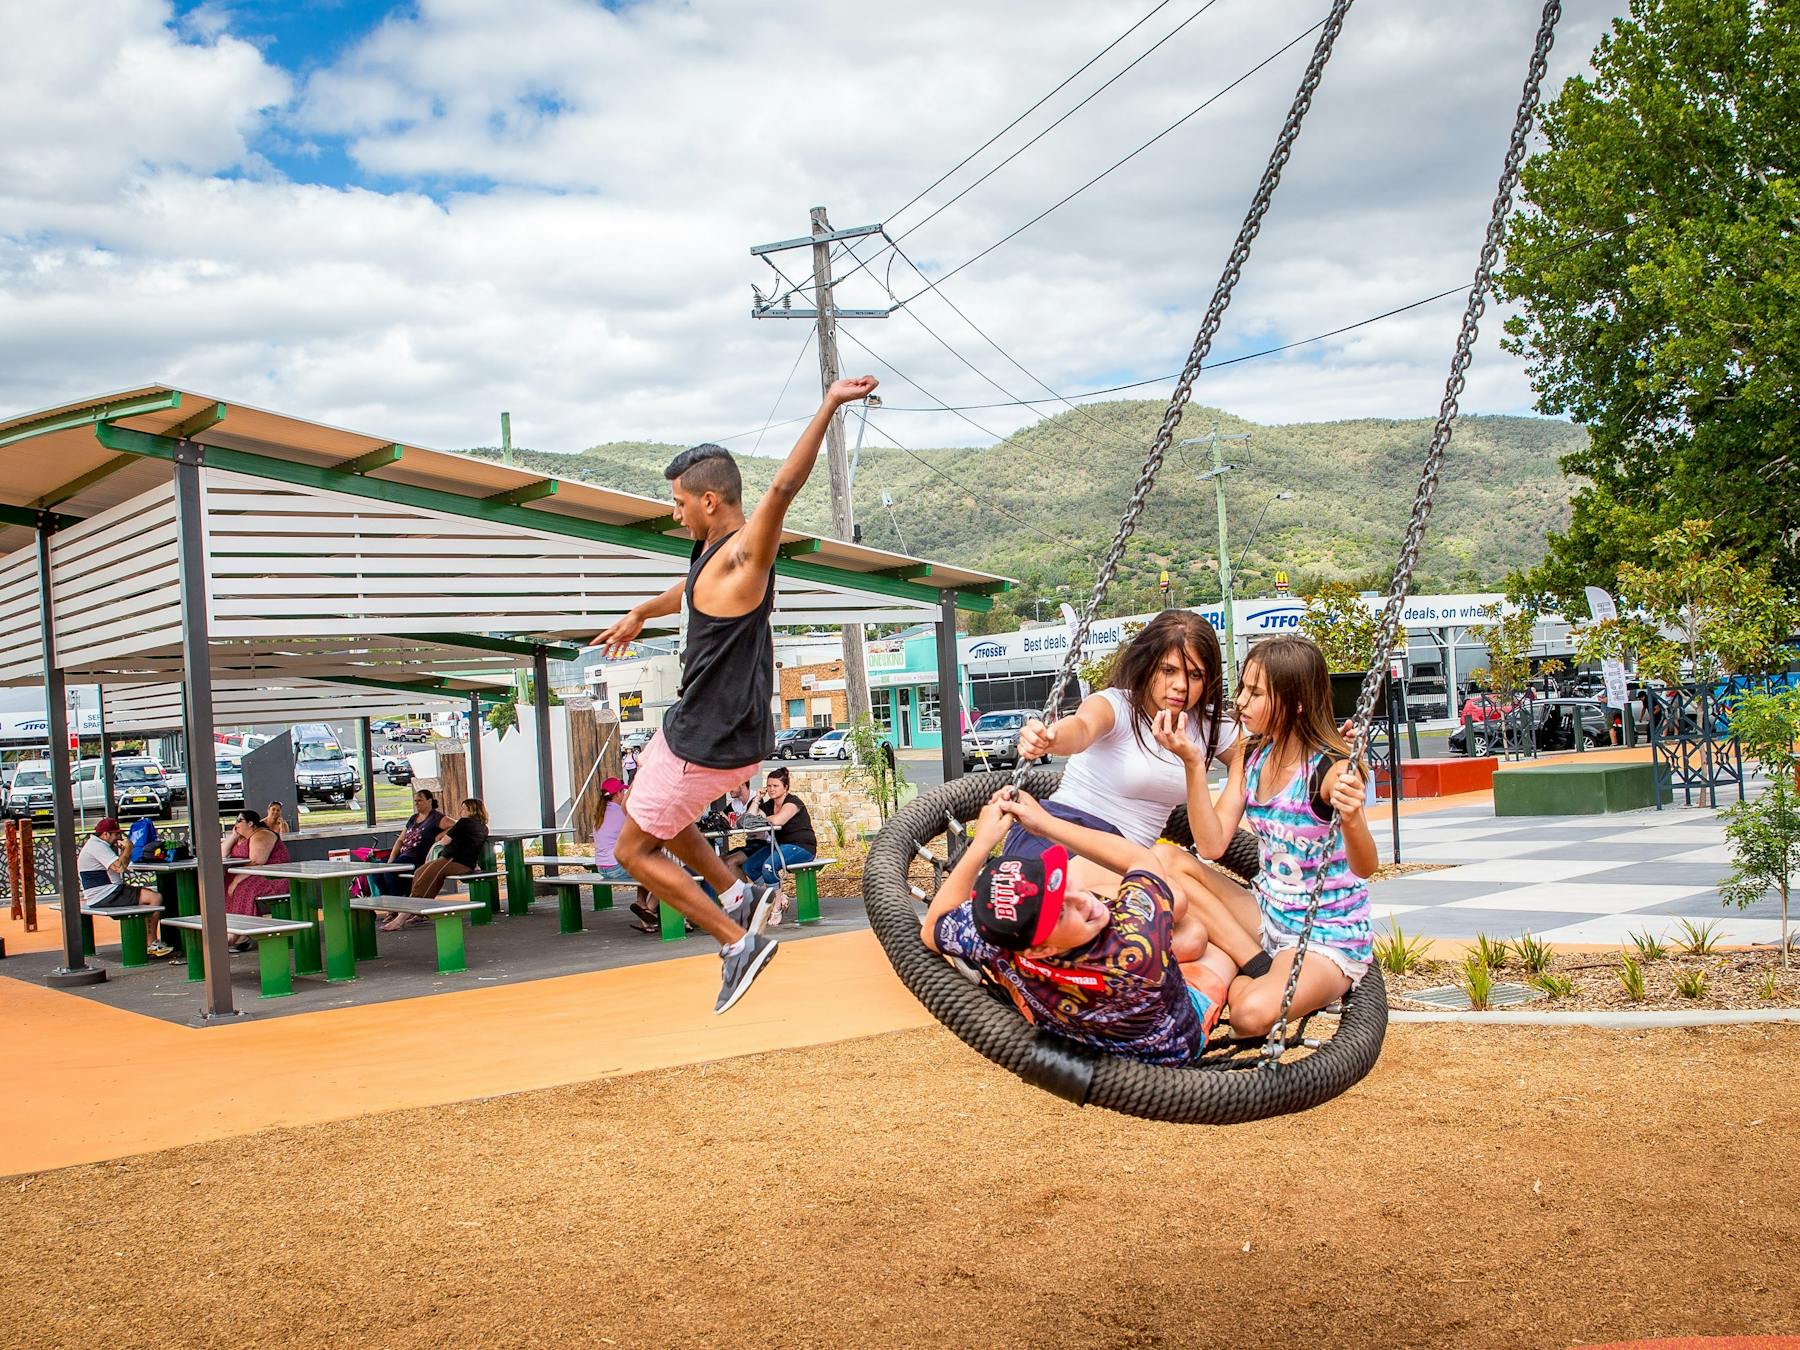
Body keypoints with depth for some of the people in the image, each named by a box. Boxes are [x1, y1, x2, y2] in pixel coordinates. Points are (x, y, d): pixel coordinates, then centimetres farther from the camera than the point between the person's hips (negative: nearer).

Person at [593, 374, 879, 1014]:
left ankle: (738, 942, 3)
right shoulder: (716, 553, 8)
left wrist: (829, 406, -47)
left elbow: (784, 486, -38)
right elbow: (689, 592, 32)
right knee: (653, 811, 31)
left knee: (635, 850, 5)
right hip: (728, 729, 10)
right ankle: (737, 893, 22)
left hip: (708, 742, -10)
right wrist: (638, 614, 50)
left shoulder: (743, 552, -20)